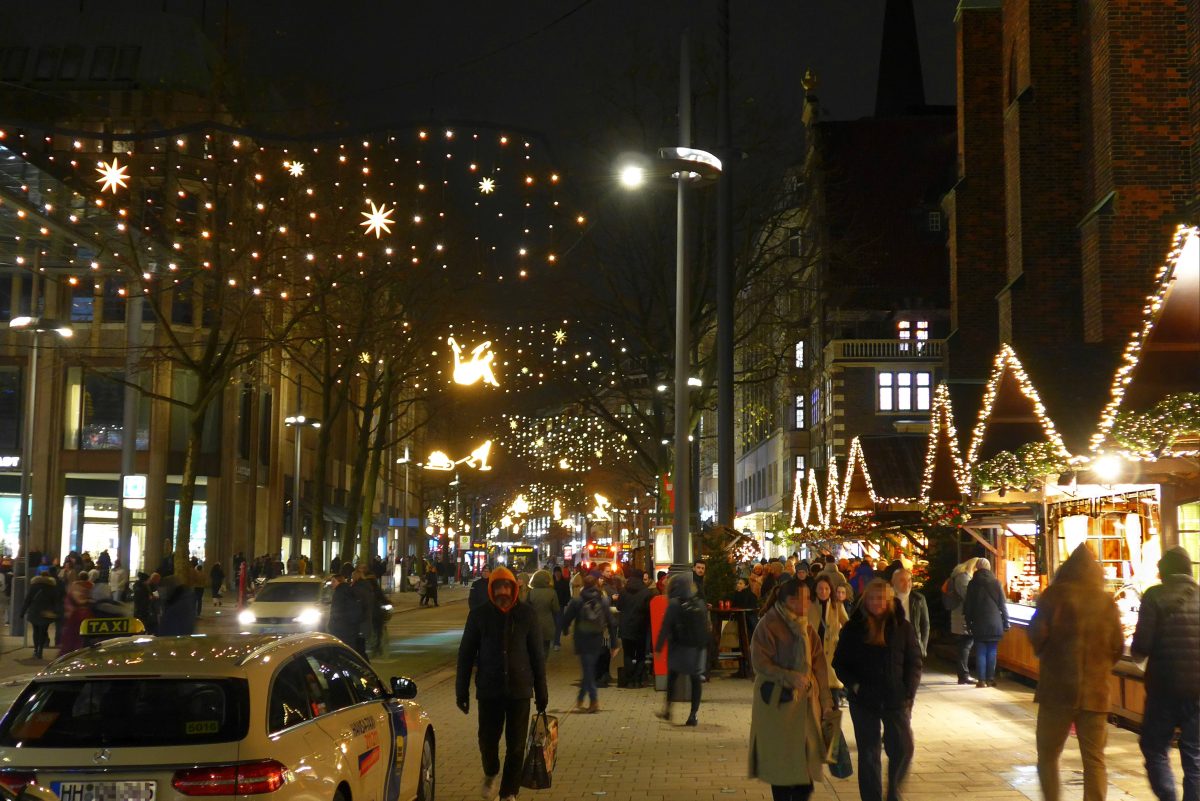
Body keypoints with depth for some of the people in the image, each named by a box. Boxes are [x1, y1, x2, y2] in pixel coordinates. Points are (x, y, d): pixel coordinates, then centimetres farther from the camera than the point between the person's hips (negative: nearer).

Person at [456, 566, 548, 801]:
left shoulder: (527, 615, 0)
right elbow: (466, 654, 4)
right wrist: (462, 691, 2)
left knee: (516, 745, 3)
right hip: (489, 690, 0)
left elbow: (537, 655, 5)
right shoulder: (479, 615, -1)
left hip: (520, 690, 0)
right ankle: (491, 774, 36)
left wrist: (541, 691, 5)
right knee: (487, 739, 4)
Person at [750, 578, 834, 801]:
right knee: (780, 758, 3)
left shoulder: (805, 626, 10)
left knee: (806, 756, 2)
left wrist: (825, 701, 5)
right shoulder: (769, 625, -9)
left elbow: (819, 664, 9)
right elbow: (759, 662, -13)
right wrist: (789, 677, -25)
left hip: (805, 699, 5)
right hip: (777, 701, -5)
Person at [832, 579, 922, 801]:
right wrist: (853, 685, -9)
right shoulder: (853, 628, 2)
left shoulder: (902, 627, 2)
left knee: (902, 749, -4)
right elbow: (839, 663, 6)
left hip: (896, 699, 0)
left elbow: (914, 662, 4)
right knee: (868, 754, 4)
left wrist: (909, 693, -5)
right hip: (864, 700, 0)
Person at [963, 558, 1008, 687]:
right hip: (995, 623, 1)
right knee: (992, 652, 6)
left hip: (979, 623, -1)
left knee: (980, 652, 2)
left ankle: (981, 680, -2)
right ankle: (990, 679, 7)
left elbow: (968, 605, 3)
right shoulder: (996, 583, 1)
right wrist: (1006, 623, 8)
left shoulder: (973, 584, 0)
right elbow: (1003, 604, 2)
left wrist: (969, 623, 11)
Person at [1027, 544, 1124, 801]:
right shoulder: (1106, 601, 3)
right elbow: (1118, 646, 5)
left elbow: (1037, 635, -9)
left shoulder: (1055, 594, -5)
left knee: (1048, 755, 11)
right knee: (1094, 760, 7)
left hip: (1057, 687, -2)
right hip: (1096, 691, 2)